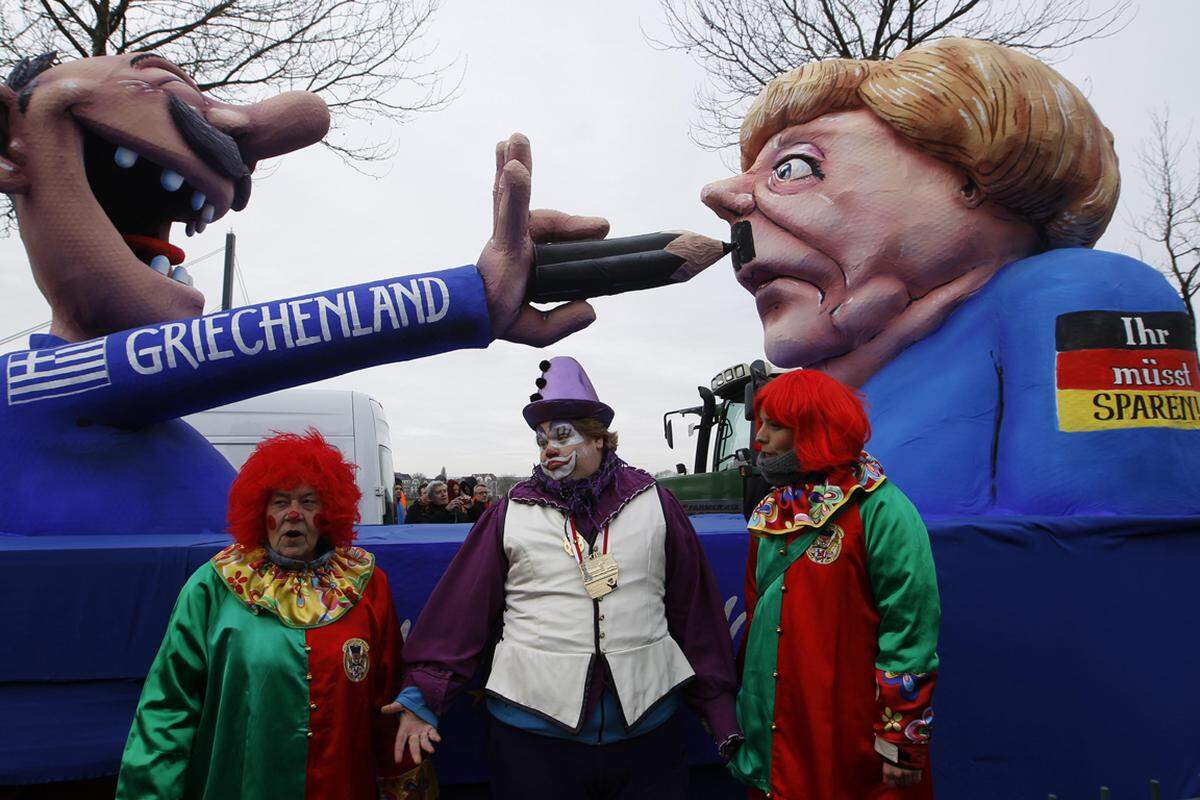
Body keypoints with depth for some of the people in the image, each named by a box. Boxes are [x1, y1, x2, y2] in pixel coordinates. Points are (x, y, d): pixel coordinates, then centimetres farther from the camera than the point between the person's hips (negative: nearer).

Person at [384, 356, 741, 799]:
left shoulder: (655, 504, 2)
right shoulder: (511, 514, 1)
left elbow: (696, 610, 4)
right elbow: (459, 611, 0)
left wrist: (716, 704, 6)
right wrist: (423, 696, -6)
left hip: (648, 728, 1)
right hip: (533, 733, 0)